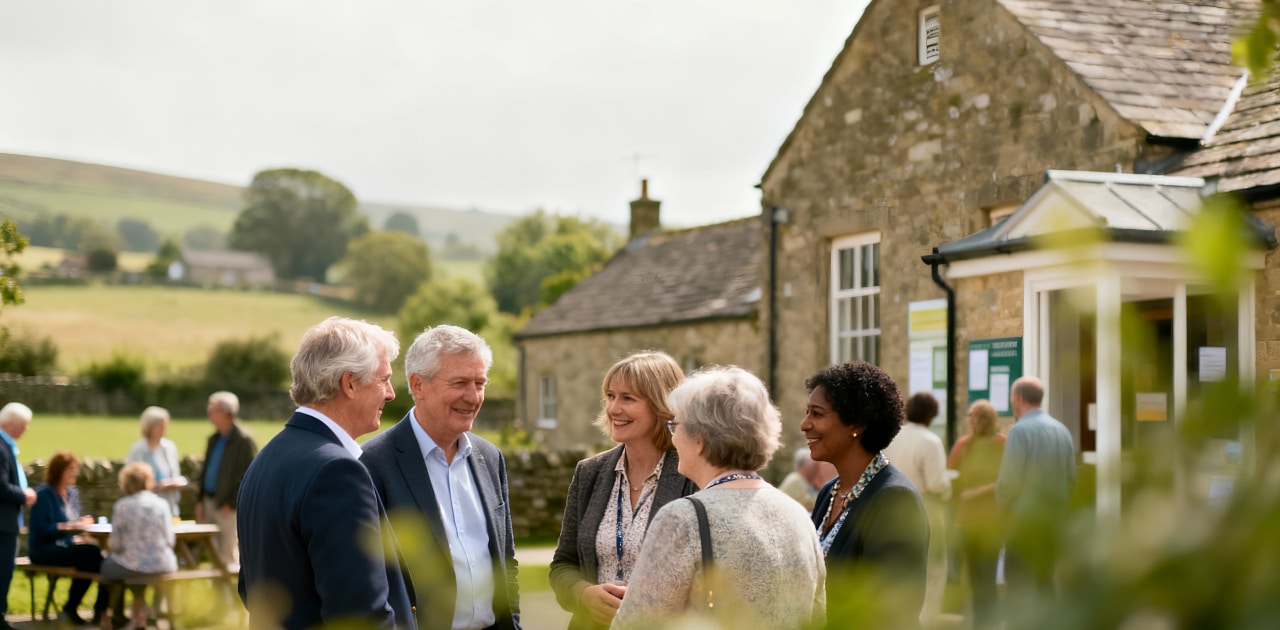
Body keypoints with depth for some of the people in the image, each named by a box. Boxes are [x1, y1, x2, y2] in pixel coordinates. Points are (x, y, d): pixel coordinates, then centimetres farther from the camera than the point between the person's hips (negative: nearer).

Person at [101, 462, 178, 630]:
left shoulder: (121, 506, -9)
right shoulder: (162, 504, -1)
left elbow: (116, 545, -7)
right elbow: (170, 540, 0)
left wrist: (111, 545, 16)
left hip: (134, 566, -4)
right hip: (164, 565, 4)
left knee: (107, 564, 27)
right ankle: (139, 616, 36)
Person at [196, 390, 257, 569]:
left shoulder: (244, 440, -12)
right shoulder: (214, 439, 14)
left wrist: (231, 504, -16)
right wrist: (200, 500, 11)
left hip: (229, 507, -8)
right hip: (209, 503, 8)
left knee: (229, 558, -4)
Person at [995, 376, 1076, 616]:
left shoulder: (1021, 430, -14)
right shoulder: (1062, 430, 7)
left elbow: (1010, 479, -16)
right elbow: (1071, 477, 9)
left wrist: (1002, 504, 1)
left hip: (1025, 517, -7)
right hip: (1054, 519, 7)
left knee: (1020, 586, -4)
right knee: (1045, 582, 16)